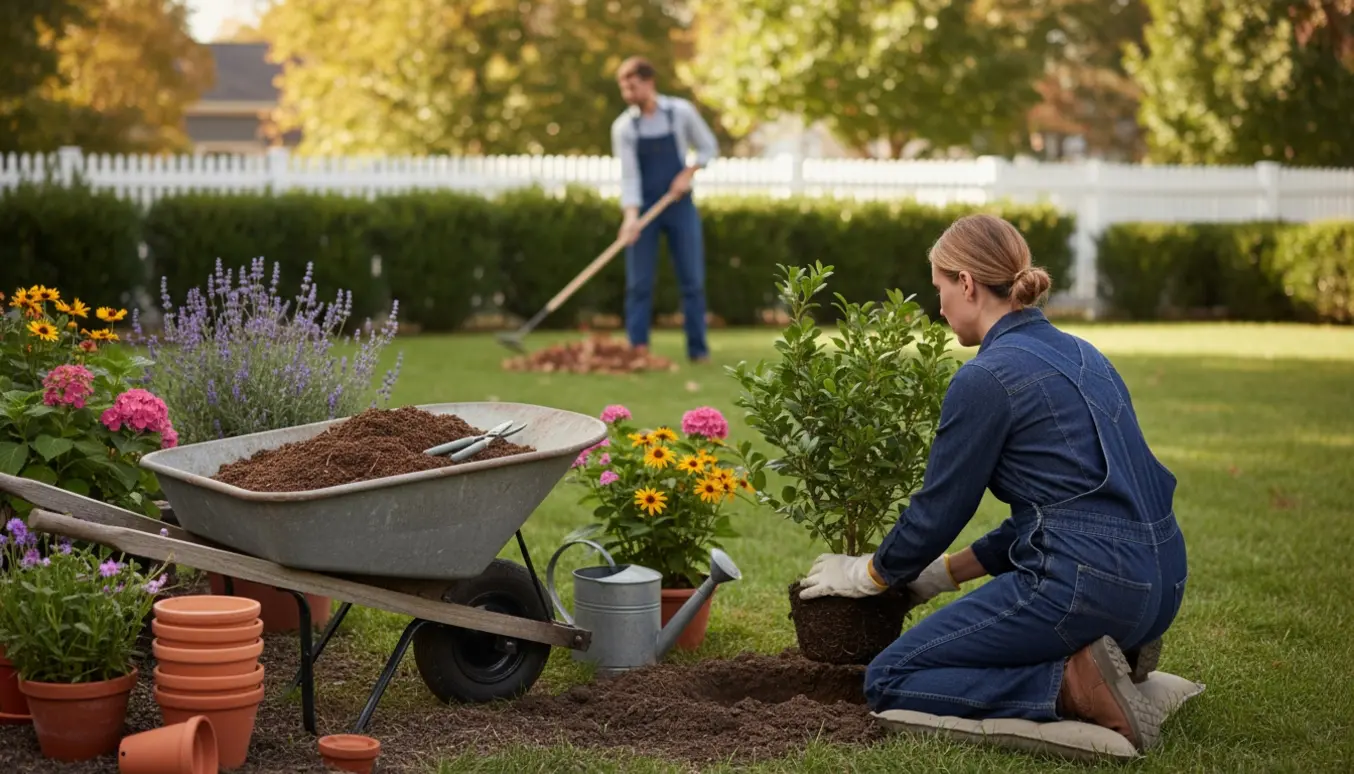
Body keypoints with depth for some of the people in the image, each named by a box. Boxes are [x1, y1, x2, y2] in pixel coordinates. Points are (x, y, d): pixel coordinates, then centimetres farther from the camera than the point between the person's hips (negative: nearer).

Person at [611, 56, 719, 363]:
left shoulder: (681, 112, -6)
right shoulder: (623, 127, -7)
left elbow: (708, 147, 5)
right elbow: (628, 175, -11)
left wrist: (688, 173, -10)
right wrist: (631, 216, -23)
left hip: (679, 205, 0)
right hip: (644, 207, 0)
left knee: (692, 280, 0)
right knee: (639, 283, -2)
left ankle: (698, 349, 6)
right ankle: (638, 348, 2)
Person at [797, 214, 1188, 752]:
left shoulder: (986, 378, -10)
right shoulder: (1076, 354, 16)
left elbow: (937, 510, -2)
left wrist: (867, 574, 17)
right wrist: (947, 572, 25)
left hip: (1088, 583, -9)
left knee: (890, 681, 4)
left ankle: (1072, 686, -11)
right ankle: (1103, 650, 8)